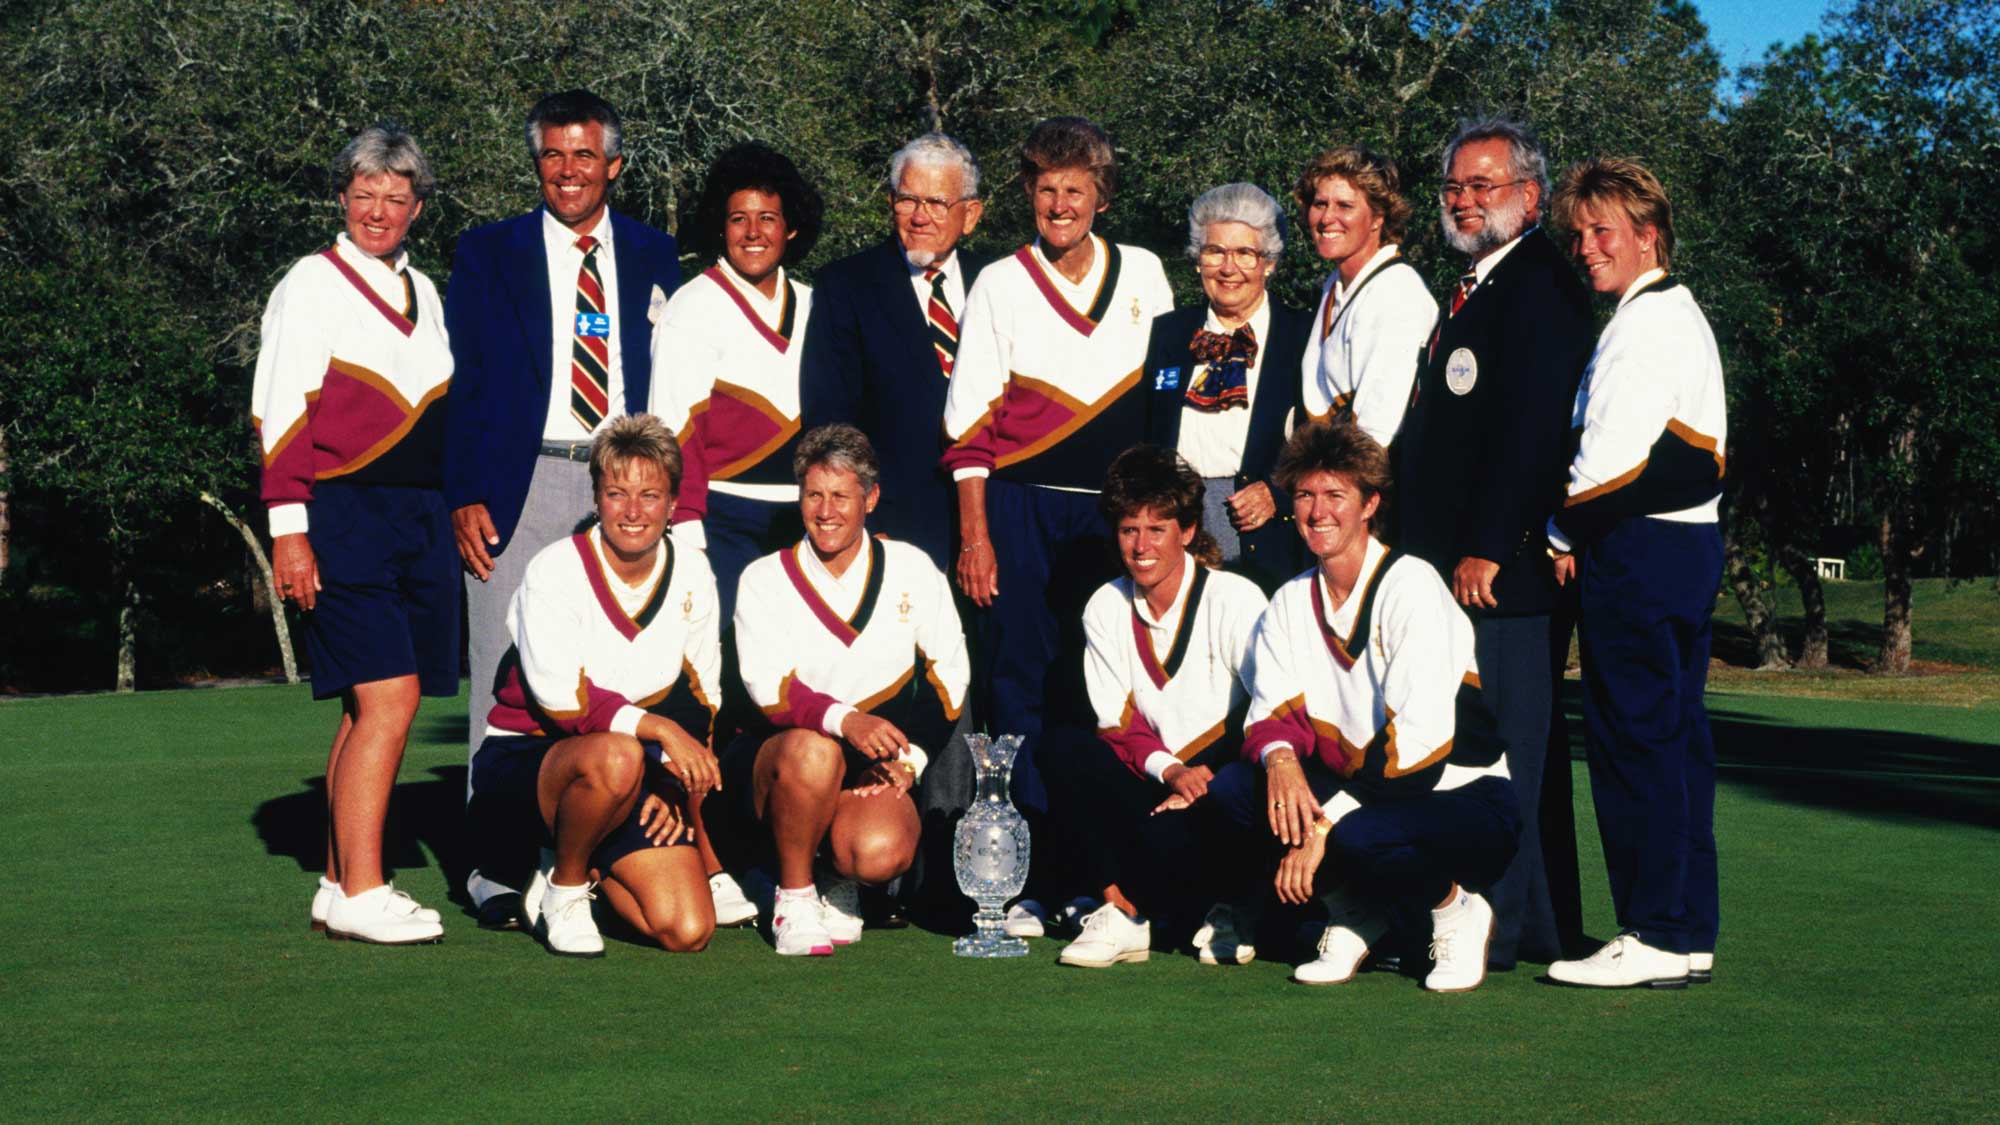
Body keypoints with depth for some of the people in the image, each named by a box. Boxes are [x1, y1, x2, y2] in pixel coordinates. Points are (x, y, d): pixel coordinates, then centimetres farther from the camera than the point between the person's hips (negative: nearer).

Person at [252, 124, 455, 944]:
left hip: (419, 519, 7)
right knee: (387, 698, -14)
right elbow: (281, 414, -6)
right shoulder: (312, 285, -2)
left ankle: (340, 886, 13)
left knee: (371, 706, 7)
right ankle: (360, 895, -11)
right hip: (345, 515, -7)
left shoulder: (422, 292, 17)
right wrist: (288, 529, -11)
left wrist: (453, 508, 17)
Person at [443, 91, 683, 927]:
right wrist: (465, 496, -5)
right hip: (522, 486, -1)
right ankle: (499, 868, 3)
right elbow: (462, 382, 4)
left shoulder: (653, 256, 13)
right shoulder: (488, 254, 8)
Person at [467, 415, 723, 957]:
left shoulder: (693, 576, 3)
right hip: (521, 758, -5)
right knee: (617, 757, -41)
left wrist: (675, 785, -4)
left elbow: (700, 699, 10)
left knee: (688, 931, -13)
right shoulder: (554, 571, -13)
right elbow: (561, 697, -21)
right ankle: (562, 888, -11)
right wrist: (659, 728, -31)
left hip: (634, 778, 5)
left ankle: (579, 861, 16)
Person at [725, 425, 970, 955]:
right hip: (778, 760, -1)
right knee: (813, 751, -38)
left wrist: (911, 755, -5)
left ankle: (840, 881, 9)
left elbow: (949, 672, 8)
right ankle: (794, 896, -13)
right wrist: (844, 720, -33)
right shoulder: (765, 579, -1)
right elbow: (771, 690, -13)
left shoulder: (911, 569, 5)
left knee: (882, 855, -31)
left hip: (877, 768, 1)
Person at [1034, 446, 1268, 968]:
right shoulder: (1105, 608, 5)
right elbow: (1118, 724, 3)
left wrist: (1197, 788, -28)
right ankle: (1120, 911, -15)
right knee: (1066, 746, -22)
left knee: (1165, 836, -35)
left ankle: (1229, 915, 1)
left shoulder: (1235, 599, -9)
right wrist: (1168, 768, -19)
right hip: (1153, 783, 4)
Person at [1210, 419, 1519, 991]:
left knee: (1358, 837, -38)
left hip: (1462, 801, -6)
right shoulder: (1291, 602, 8)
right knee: (1229, 788, -18)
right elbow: (1272, 712, 2)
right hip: (1357, 796, 6)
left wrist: (1322, 825, -26)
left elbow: (1421, 737, -22)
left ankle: (1454, 908, -5)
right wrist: (1280, 757, -24)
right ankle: (1355, 912, 2)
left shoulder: (1410, 585, -14)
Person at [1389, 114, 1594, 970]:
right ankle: (1533, 925, 18)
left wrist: (1487, 548, -21)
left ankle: (1499, 926, -1)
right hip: (1443, 562, 10)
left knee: (1496, 743, -6)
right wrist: (1417, 547, 17)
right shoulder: (1473, 288, 21)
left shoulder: (1540, 282, -10)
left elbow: (1533, 425, -19)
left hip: (1497, 567, -10)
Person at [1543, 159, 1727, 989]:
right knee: (1673, 738, 11)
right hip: (1685, 547, 10)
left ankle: (1656, 937, -5)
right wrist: (1581, 537, 9)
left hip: (1638, 550, -10)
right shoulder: (1679, 315, 20)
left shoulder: (1646, 322, -12)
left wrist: (1563, 537, -4)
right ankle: (1689, 934, 15)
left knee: (1635, 739, -7)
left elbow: (1611, 455, -18)